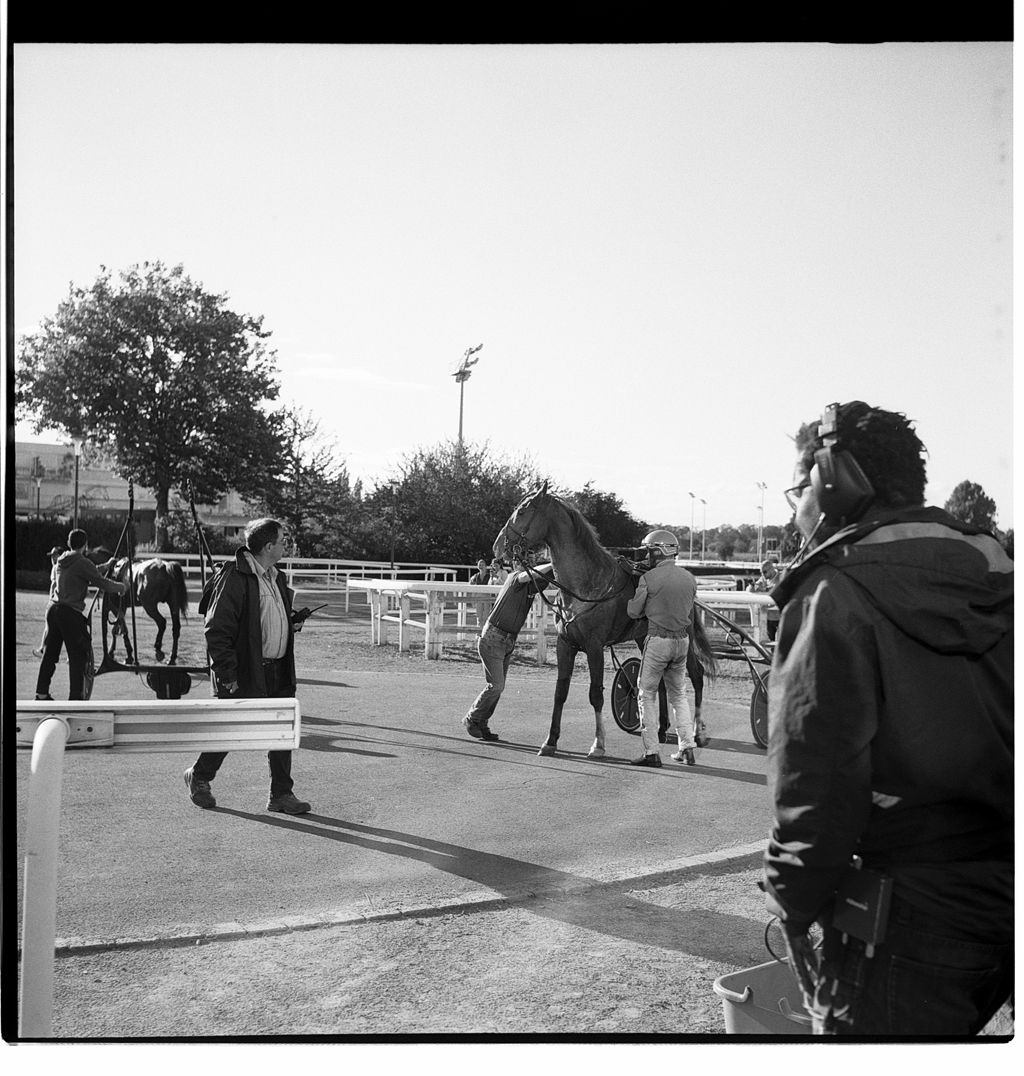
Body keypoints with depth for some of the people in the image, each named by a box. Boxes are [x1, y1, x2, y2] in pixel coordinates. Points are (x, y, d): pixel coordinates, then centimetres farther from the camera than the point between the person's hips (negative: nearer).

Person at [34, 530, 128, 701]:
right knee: (78, 655, -1)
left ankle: (41, 693, 18)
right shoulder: (82, 563, -9)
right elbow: (103, 583, -10)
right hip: (71, 613, -8)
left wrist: (105, 566, 39)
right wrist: (122, 587, 8)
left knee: (49, 653, 14)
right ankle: (76, 697, -1)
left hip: (53, 609, 8)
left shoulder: (60, 562, 15)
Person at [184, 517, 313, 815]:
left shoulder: (274, 577, 13)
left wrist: (292, 622, 6)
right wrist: (226, 674, -19)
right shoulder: (234, 578, -16)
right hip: (245, 674, -8)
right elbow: (217, 630, -18)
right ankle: (198, 777, 30)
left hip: (279, 672, 8)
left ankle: (281, 794, 16)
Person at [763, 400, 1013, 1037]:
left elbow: (817, 781, -21)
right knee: (943, 1028, 25)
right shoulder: (994, 573, 6)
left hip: (910, 916, -7)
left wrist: (791, 901, -8)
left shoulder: (835, 595, -16)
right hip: (1003, 902, 7)